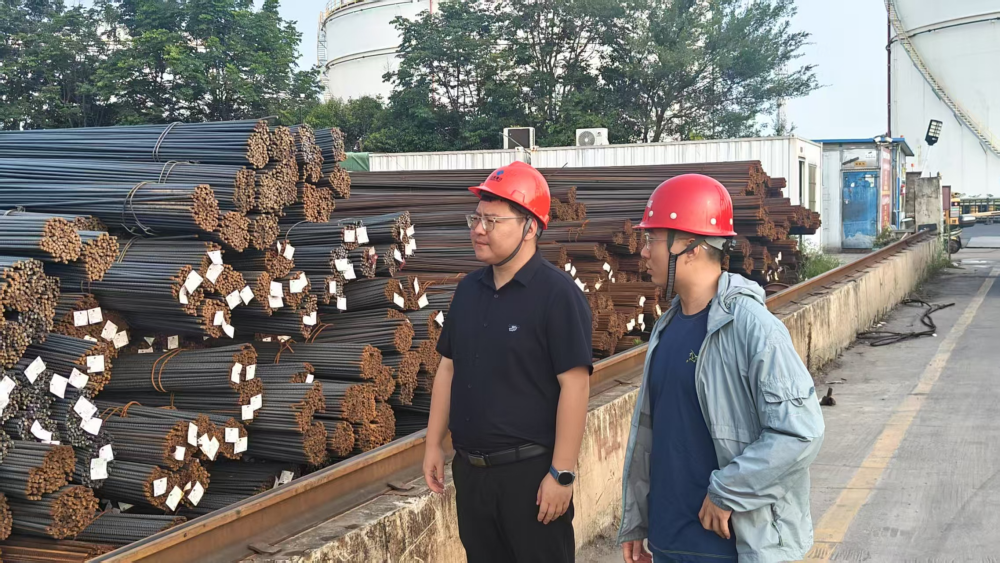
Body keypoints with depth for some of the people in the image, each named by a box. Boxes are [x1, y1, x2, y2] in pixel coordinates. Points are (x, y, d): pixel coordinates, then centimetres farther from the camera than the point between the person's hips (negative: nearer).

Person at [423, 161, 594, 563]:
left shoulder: (557, 294, -14)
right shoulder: (469, 289, 8)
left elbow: (574, 384, -17)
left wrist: (562, 473, -19)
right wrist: (434, 443, 12)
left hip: (531, 471, -6)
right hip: (470, 469, 7)